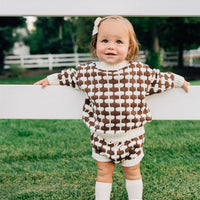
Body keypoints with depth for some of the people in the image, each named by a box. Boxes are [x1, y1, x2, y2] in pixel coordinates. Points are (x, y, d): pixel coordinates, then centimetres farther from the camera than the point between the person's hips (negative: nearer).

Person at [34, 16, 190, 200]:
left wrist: (180, 81, 17)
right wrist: (50, 80, 18)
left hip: (130, 136, 0)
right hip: (101, 136, 1)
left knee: (132, 171, 18)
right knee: (103, 172, 15)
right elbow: (70, 75, 9)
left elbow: (160, 78, 5)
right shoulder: (88, 71, -9)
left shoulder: (140, 71, -11)